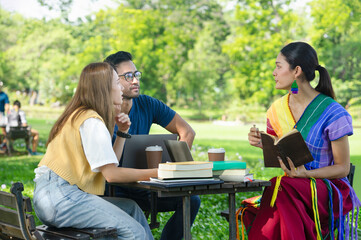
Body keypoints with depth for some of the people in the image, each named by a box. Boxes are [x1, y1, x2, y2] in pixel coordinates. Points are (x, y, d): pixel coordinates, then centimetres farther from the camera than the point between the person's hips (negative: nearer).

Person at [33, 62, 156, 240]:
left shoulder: (80, 115, 20)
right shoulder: (91, 121, -11)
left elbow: (109, 163, 16)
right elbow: (111, 173, -16)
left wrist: (122, 132, 12)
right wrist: (154, 173, -10)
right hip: (59, 196, -10)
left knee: (131, 207, 12)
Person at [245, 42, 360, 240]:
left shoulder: (333, 113, -11)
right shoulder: (277, 110, 7)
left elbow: (343, 168, -6)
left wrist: (305, 174, -23)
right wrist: (263, 144, -6)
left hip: (328, 188, -4)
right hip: (292, 183, 4)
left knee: (283, 188, -35)